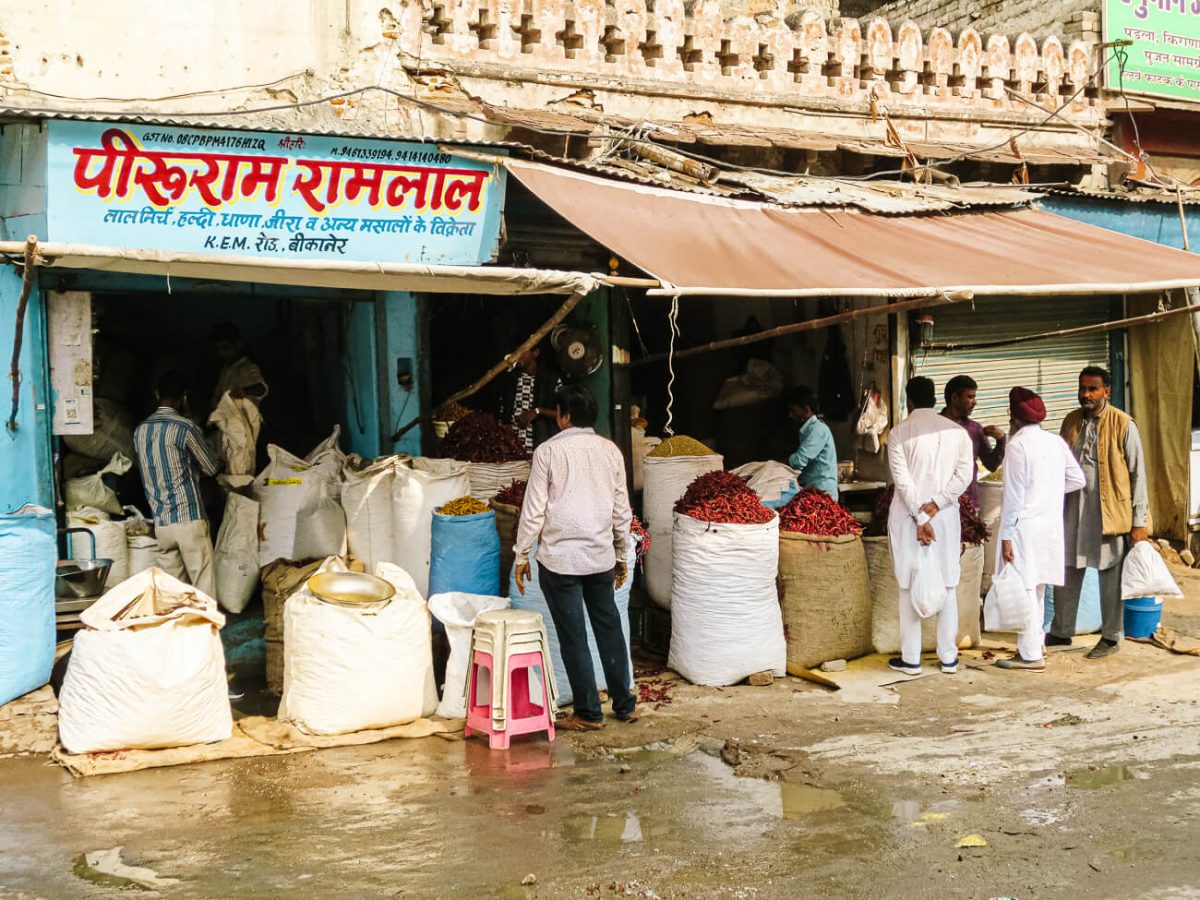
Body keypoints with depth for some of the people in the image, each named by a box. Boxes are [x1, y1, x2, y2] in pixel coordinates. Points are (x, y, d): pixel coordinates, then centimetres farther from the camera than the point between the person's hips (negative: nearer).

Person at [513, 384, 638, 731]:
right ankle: (625, 704, 21)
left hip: (560, 559, -4)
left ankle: (588, 713, 8)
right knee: (610, 629, 14)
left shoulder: (549, 451, -8)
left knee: (573, 638, 2)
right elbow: (622, 510, 9)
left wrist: (522, 554, 1)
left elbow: (534, 509, -8)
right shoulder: (610, 451, 4)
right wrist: (622, 554, 19)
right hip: (601, 557, 4)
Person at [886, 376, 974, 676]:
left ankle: (910, 658, 7)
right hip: (946, 517, 2)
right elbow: (964, 475, -5)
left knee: (909, 587, 4)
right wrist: (934, 505, -8)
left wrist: (920, 518, -12)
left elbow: (902, 480, -11)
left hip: (907, 517, -2)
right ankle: (948, 657, 13)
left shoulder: (899, 433, -4)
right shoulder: (957, 431, 4)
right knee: (947, 587, 9)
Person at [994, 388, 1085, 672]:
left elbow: (1014, 495, -15)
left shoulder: (1018, 445, -14)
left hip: (1026, 526, -8)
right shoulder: (1056, 442, 7)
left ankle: (1031, 656, 1)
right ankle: (1035, 643, 29)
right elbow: (1077, 479, 10)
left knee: (1024, 590, -2)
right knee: (1037, 589, 19)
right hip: (1051, 525, 8)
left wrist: (1006, 536, -12)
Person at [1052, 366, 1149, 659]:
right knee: (1066, 571, 9)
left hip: (1110, 511, -5)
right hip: (1074, 508, 5)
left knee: (1110, 575, 4)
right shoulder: (1071, 422, 7)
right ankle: (1061, 632, 23)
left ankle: (1111, 637, 17)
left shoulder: (1123, 425, -8)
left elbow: (1137, 474, -6)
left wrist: (1139, 521, -9)